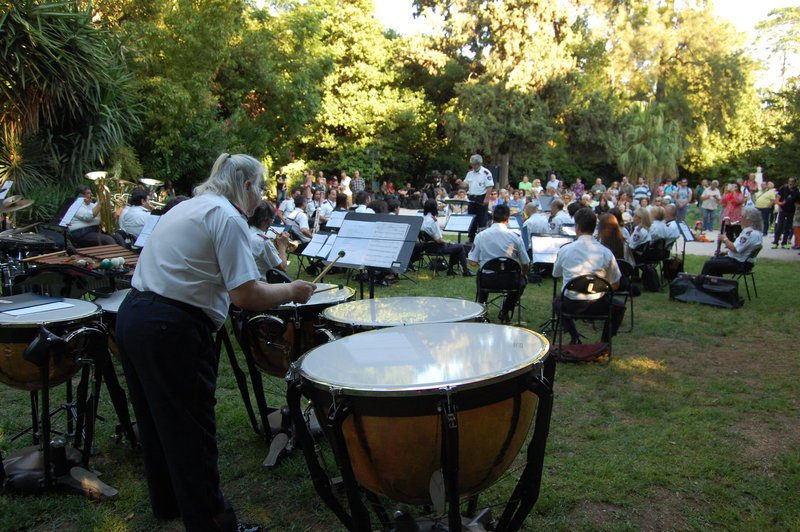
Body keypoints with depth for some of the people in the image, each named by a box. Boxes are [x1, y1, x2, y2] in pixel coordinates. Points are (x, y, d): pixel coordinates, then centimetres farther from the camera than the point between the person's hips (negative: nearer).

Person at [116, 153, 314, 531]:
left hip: (132, 315, 10)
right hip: (170, 330, -10)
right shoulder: (228, 217, -11)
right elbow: (246, 295, -19)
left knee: (157, 420, 22)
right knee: (191, 431, 2)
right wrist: (291, 291, -4)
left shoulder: (190, 206, 17)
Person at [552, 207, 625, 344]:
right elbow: (615, 285, 1)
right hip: (597, 305, 0)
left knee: (557, 301, 35)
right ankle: (605, 341, 15)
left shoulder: (564, 250, -6)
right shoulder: (606, 252, -8)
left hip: (571, 305, 0)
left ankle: (574, 338, 17)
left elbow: (556, 275, 11)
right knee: (619, 307, 30)